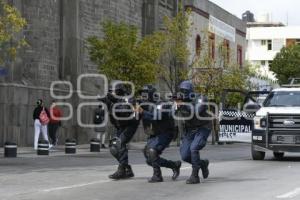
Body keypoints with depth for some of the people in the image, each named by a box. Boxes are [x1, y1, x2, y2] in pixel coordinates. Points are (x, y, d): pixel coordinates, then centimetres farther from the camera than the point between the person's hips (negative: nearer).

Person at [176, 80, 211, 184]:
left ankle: (195, 176, -16)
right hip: (189, 130, 6)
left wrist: (184, 106, -37)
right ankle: (203, 164, 26)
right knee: (185, 156, -2)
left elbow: (197, 112, -32)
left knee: (194, 148, -26)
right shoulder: (182, 101, -1)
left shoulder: (200, 99, -17)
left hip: (202, 128, -6)